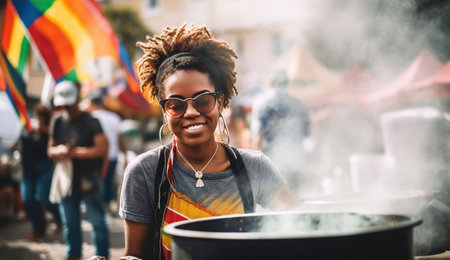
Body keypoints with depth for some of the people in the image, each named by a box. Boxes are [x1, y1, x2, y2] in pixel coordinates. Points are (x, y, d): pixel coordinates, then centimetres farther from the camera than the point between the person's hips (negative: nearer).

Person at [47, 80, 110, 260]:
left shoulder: (89, 121, -7)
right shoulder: (58, 122, 9)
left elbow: (102, 149, -16)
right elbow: (51, 150, 14)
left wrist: (75, 152, -14)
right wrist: (60, 151, -10)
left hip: (88, 180, -5)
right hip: (66, 179, 5)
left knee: (97, 221, -1)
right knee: (69, 223, 15)